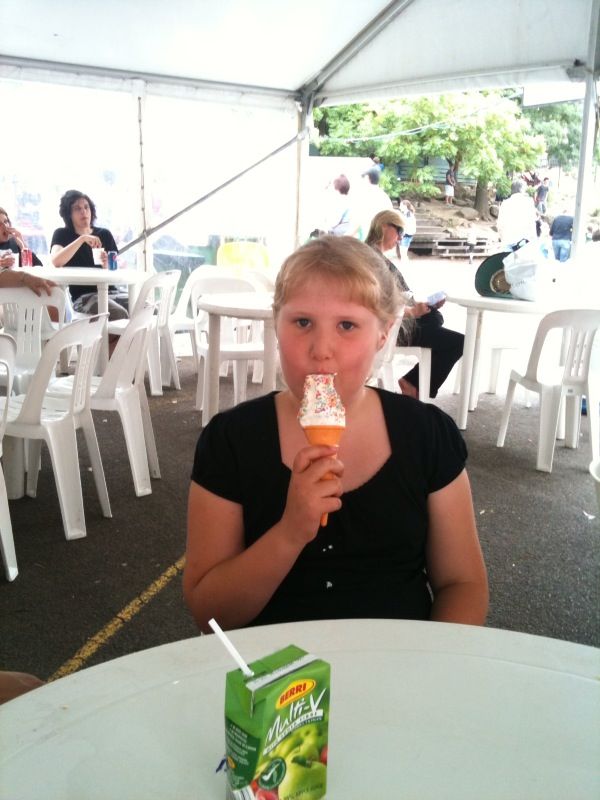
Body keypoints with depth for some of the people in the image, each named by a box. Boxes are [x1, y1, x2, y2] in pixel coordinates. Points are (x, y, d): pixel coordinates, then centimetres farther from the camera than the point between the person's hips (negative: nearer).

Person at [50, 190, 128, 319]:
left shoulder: (104, 234, 18)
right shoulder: (62, 234, 10)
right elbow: (56, 261, -12)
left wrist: (108, 266, -8)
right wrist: (82, 239, -17)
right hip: (82, 296, -4)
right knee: (120, 314, -36)